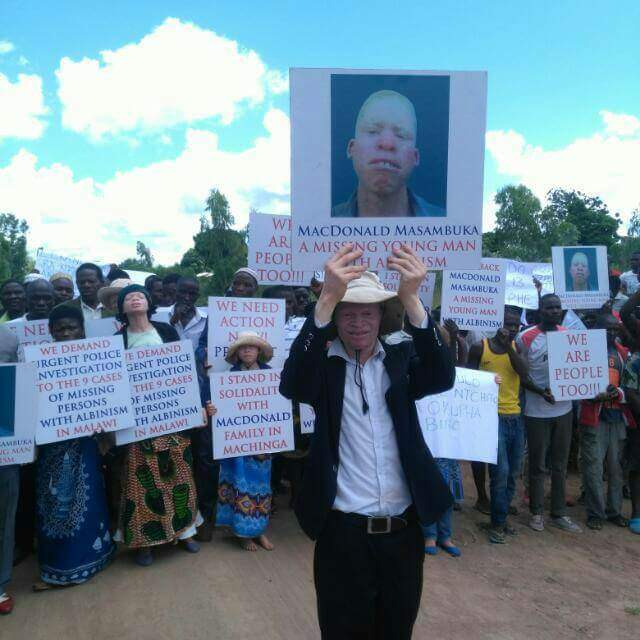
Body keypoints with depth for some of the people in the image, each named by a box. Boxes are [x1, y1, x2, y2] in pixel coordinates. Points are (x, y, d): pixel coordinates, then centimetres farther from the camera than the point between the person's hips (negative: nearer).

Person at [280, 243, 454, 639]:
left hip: (403, 529, 2)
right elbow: (291, 384, -26)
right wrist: (327, 298, -38)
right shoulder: (325, 365, -4)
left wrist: (412, 299, -33)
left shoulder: (401, 359, 1)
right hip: (343, 532, -2)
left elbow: (443, 377, -18)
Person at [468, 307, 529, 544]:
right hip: (493, 417, -4)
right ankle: (497, 523, 7)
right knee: (501, 471, -9)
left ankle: (501, 518, 26)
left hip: (516, 417, 5)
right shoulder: (480, 347, -1)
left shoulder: (517, 346, 9)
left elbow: (524, 373, -8)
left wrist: (508, 345, -15)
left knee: (513, 473, 10)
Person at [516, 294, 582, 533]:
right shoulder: (525, 338, -10)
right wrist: (541, 391, -20)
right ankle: (536, 512, 24)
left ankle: (559, 513, 26)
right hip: (537, 411, -4)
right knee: (538, 465, 8)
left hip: (564, 408, 4)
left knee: (560, 465, 13)